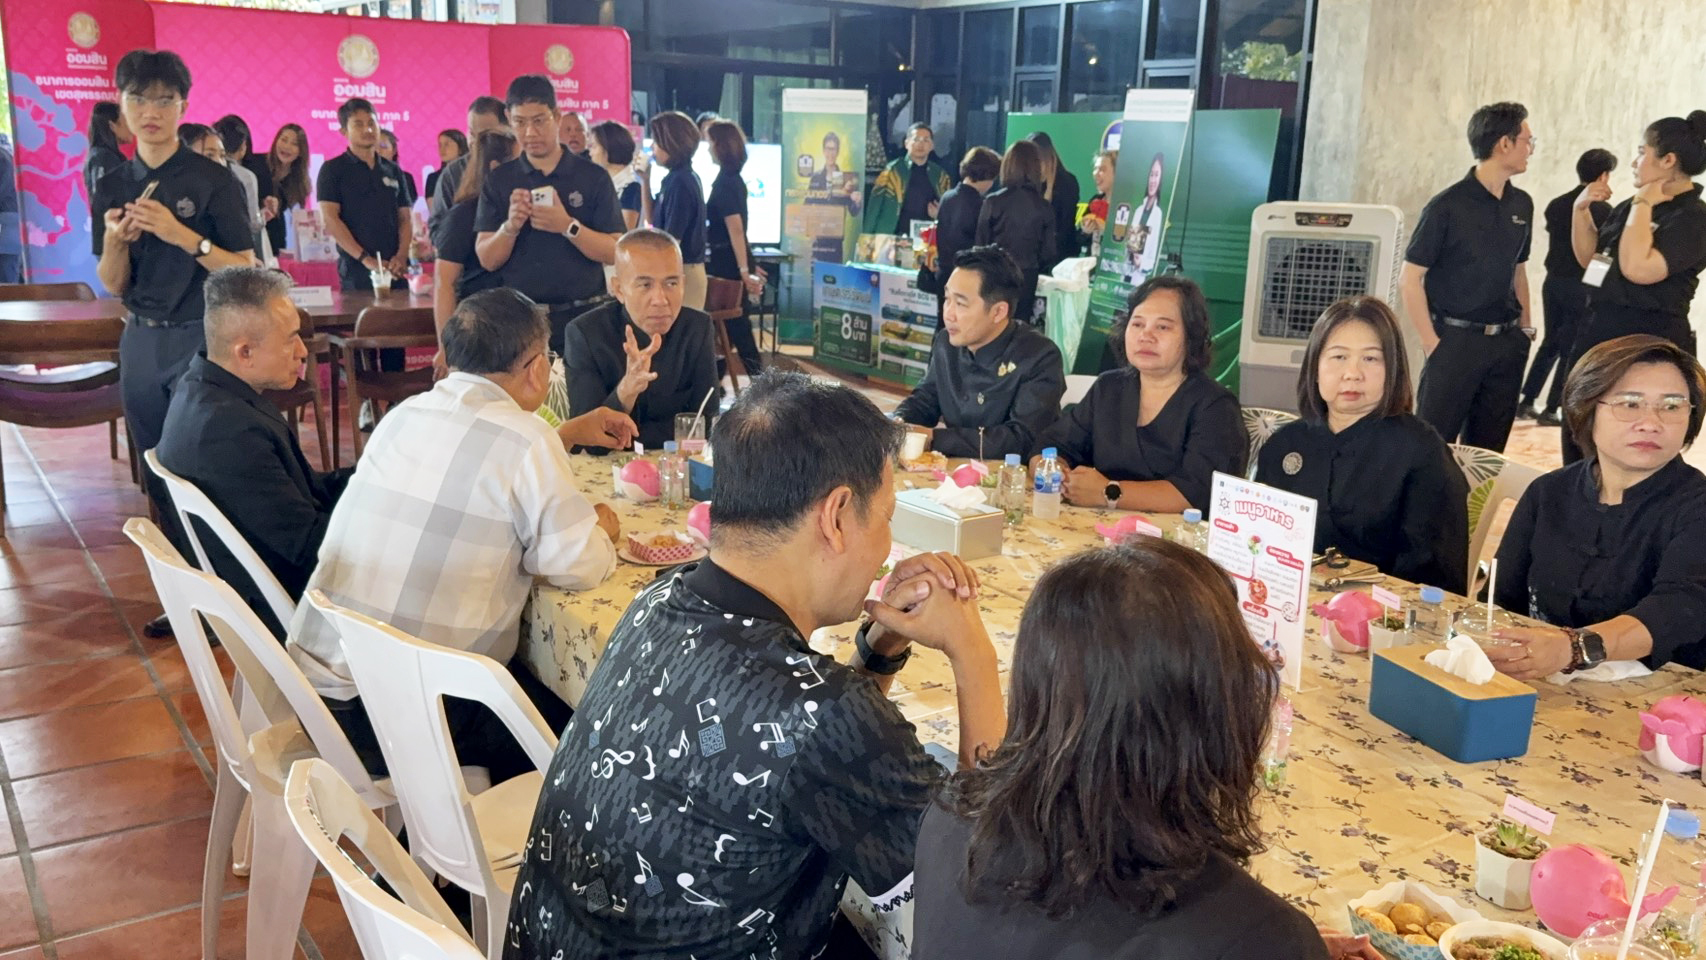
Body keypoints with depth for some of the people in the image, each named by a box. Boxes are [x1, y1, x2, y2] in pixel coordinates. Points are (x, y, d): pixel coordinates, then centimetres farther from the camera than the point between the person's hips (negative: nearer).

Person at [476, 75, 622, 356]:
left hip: (582, 315, -1)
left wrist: (568, 226, -18)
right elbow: (487, 259, 2)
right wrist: (510, 226, -17)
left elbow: (616, 253, -5)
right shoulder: (498, 180, 5)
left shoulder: (593, 177, 0)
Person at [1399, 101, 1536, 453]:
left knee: (1487, 451, 11)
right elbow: (1409, 279, -9)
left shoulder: (1522, 205, 9)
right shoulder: (1448, 206, -9)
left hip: (1506, 344, 6)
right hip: (1456, 340, -6)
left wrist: (1525, 327, 13)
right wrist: (1433, 344, -12)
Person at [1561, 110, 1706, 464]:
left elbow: (1638, 269, -26)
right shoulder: (1634, 206, 12)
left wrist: (1644, 205, -16)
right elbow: (1588, 258, 19)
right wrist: (1582, 209, 5)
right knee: (1578, 445, 14)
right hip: (1600, 333, 8)